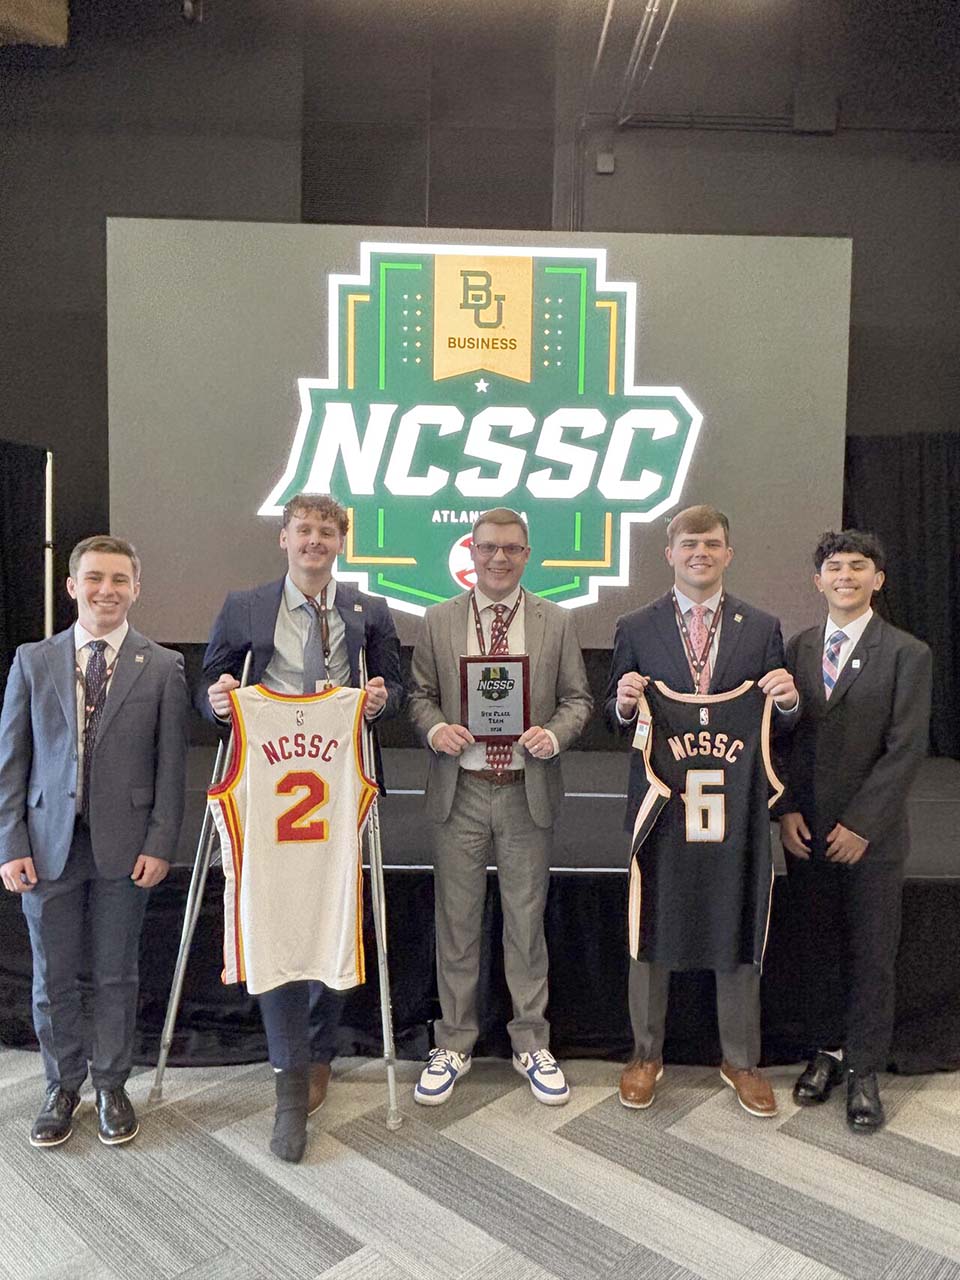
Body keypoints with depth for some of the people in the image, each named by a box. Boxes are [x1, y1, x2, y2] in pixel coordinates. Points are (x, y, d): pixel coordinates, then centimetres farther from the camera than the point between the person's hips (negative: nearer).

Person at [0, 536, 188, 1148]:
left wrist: (159, 844, -7)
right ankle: (63, 1087, 33)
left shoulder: (163, 667, -1)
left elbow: (171, 766, -2)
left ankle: (112, 1086, 31)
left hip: (125, 845, -1)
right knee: (53, 977, 13)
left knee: (116, 975, 11)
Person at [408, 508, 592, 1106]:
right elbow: (420, 694, 8)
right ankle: (454, 1044, 28)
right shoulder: (439, 620, 4)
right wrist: (435, 727, -13)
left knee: (527, 921, 11)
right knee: (457, 922, 10)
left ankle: (532, 1044, 29)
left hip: (528, 793, 0)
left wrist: (554, 734, -16)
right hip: (460, 792, 1)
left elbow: (577, 699, 4)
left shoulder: (557, 622, 3)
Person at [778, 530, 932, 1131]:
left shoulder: (908, 653, -5)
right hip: (806, 831, 3)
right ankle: (826, 1051, 31)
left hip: (871, 834, -3)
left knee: (871, 955, 7)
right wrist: (788, 810, -3)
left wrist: (860, 823, -14)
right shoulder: (798, 647, 6)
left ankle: (864, 1071, 23)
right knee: (818, 947, 13)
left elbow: (907, 748, -10)